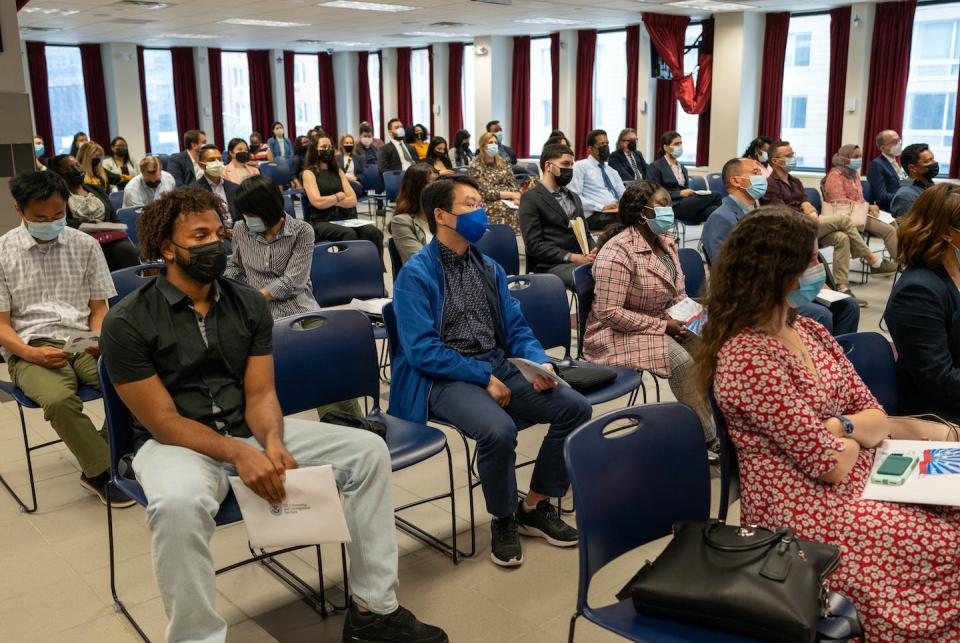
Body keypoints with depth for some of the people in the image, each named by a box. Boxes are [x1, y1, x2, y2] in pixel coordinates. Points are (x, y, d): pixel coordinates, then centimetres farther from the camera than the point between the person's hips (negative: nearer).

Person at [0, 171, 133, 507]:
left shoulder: (85, 245, 10)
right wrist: (32, 353, -16)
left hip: (84, 342, 2)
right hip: (30, 348, -2)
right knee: (58, 399, -36)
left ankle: (96, 468, -10)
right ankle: (105, 472, -14)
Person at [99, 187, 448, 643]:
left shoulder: (249, 303, 1)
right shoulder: (127, 323, -12)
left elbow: (260, 394, -1)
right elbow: (162, 421, -14)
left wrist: (272, 442, -23)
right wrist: (238, 453, -26)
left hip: (249, 431, 5)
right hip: (176, 443, -4)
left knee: (368, 450, -10)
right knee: (178, 504, -42)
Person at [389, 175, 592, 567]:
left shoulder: (489, 268, 13)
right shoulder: (416, 274, -8)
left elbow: (516, 329, 13)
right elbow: (422, 350, -15)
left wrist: (540, 362, -8)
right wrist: (483, 376, -18)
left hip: (499, 366, 7)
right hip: (443, 377, -6)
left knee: (575, 407, -11)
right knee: (498, 429, -34)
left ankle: (536, 506, 7)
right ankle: (503, 520, -4)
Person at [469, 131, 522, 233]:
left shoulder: (503, 162, 13)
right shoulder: (475, 165, -4)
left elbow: (513, 183, 8)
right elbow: (486, 193, -11)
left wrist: (516, 197, -15)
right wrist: (512, 195, -16)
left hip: (509, 199, 5)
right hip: (488, 203, -5)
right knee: (509, 210, -35)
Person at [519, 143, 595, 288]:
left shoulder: (574, 197, 24)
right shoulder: (530, 198, -1)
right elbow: (534, 245, -9)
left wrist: (593, 250, -1)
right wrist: (570, 257, -16)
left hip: (581, 259, 7)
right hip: (551, 265, -7)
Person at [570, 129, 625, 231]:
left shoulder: (612, 172, 28)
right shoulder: (580, 166, 7)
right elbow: (575, 197, -5)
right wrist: (602, 207, -15)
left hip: (617, 213, 7)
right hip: (594, 215, -6)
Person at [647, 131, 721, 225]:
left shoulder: (682, 168, 25)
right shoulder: (655, 167, 2)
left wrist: (692, 193, 0)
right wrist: (680, 193, -13)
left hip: (686, 205, 7)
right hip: (672, 207, -7)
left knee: (713, 210, -28)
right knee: (715, 196, -21)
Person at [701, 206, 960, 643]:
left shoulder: (810, 332, 6)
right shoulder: (747, 359, -21)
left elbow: (879, 421, 5)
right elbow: (832, 466, -19)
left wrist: (837, 426, -15)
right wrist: (856, 437, 1)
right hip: (805, 513, -8)